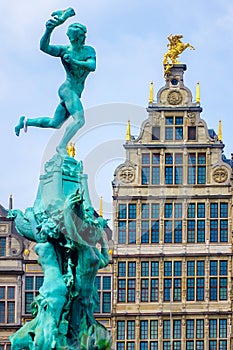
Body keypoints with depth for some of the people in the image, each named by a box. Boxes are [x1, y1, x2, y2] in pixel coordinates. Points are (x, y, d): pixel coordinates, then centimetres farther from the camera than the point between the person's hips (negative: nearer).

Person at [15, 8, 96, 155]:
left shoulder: (89, 50, 4)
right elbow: (44, 47, -23)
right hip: (67, 89, -6)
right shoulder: (64, 50, -8)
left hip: (76, 93, 6)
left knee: (55, 124, 15)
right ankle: (62, 146, -19)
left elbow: (92, 66, -13)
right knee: (79, 120, -25)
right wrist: (49, 30, -40)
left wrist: (74, 61, -25)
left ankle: (26, 121, 32)